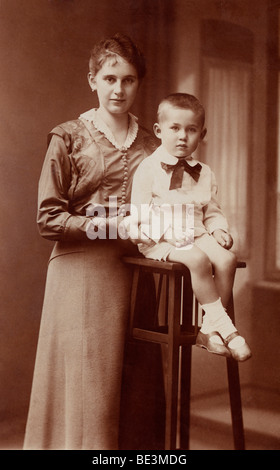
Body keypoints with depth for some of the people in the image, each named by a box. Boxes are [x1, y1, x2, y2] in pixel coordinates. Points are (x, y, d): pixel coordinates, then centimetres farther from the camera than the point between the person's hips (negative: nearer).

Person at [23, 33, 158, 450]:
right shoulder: (68, 138, 1)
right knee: (84, 387, -3)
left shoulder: (151, 146, 14)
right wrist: (104, 227, -15)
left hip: (136, 269, 4)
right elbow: (48, 218, -4)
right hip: (82, 270, -3)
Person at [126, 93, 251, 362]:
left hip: (196, 235, 5)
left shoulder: (204, 174, 16)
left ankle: (209, 330, -16)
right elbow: (140, 212, -6)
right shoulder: (149, 168, -1)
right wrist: (165, 232, -21)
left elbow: (212, 211, 20)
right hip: (160, 239, -5)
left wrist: (219, 229, -2)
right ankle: (224, 326, -22)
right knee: (198, 259, -33)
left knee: (226, 258, -23)